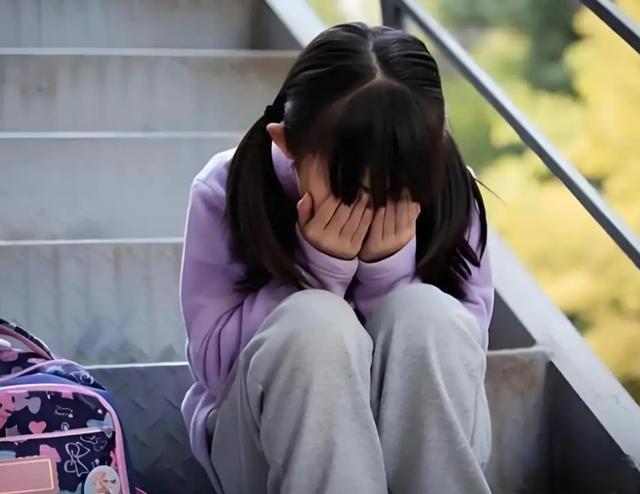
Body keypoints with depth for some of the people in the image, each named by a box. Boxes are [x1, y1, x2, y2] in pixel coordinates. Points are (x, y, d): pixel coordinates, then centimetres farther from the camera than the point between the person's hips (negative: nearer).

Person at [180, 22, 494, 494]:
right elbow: (214, 364, -14)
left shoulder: (449, 194, -11)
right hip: (260, 436, -1)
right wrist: (319, 266, -24)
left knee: (426, 316, -31)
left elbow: (460, 358, -9)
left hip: (419, 438, 2)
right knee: (316, 323, -33)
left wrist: (390, 267, -25)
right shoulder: (229, 189, -14)